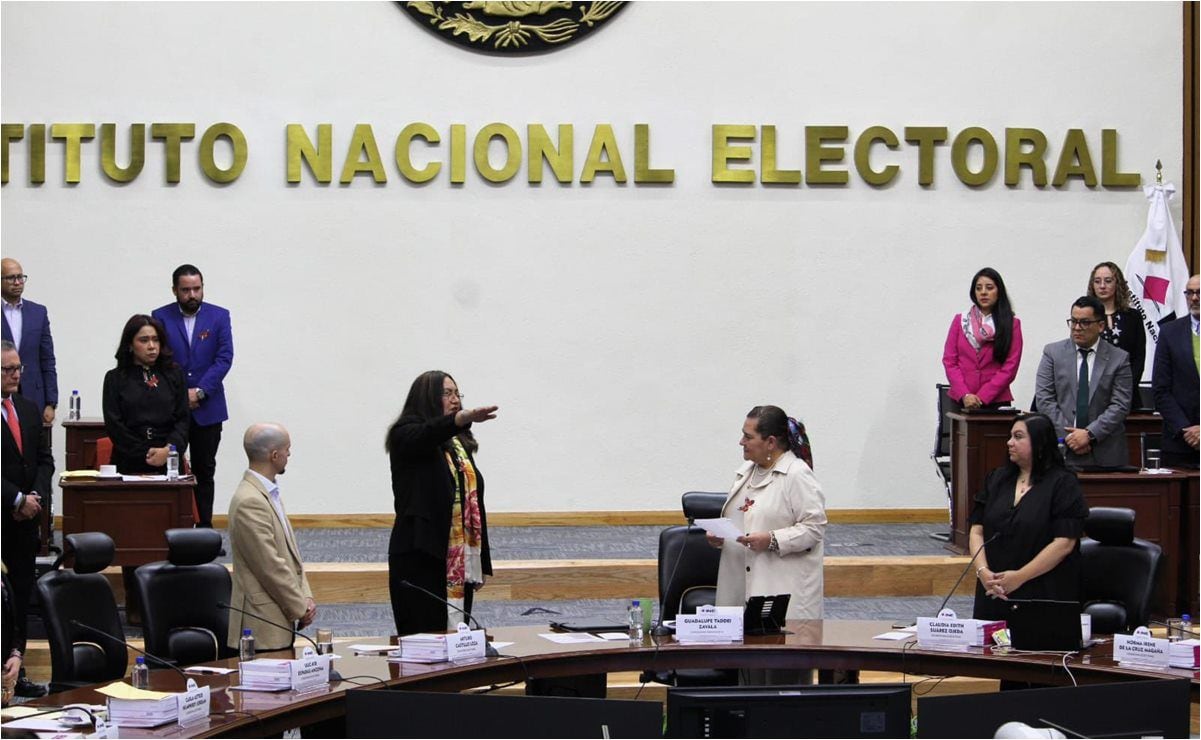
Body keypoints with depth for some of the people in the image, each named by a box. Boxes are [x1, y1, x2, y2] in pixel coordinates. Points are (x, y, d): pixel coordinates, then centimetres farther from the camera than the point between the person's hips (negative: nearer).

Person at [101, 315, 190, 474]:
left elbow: (183, 419, 6)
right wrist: (146, 455, -7)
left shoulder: (173, 374, 12)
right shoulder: (115, 378, 8)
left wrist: (169, 450, -12)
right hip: (129, 465, -1)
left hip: (169, 463, 1)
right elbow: (113, 425, 1)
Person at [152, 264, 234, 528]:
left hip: (207, 408, 1)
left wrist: (200, 392, -14)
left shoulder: (219, 316, 3)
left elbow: (225, 358, -4)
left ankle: (204, 528, 10)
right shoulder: (161, 317, 2)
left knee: (204, 472, 6)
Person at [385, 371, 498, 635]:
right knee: (422, 636, -9)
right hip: (421, 555, -7)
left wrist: (482, 563, 15)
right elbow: (429, 433, -28)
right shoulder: (406, 435, -2)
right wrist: (464, 417, -48)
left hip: (461, 559, 7)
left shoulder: (460, 444, 19)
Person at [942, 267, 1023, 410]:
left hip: (996, 401, -1)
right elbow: (949, 361, 5)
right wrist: (964, 395, -9)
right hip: (961, 401, 1)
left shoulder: (1011, 324, 5)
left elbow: (1010, 367, -2)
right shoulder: (960, 321, 11)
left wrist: (982, 397, -11)